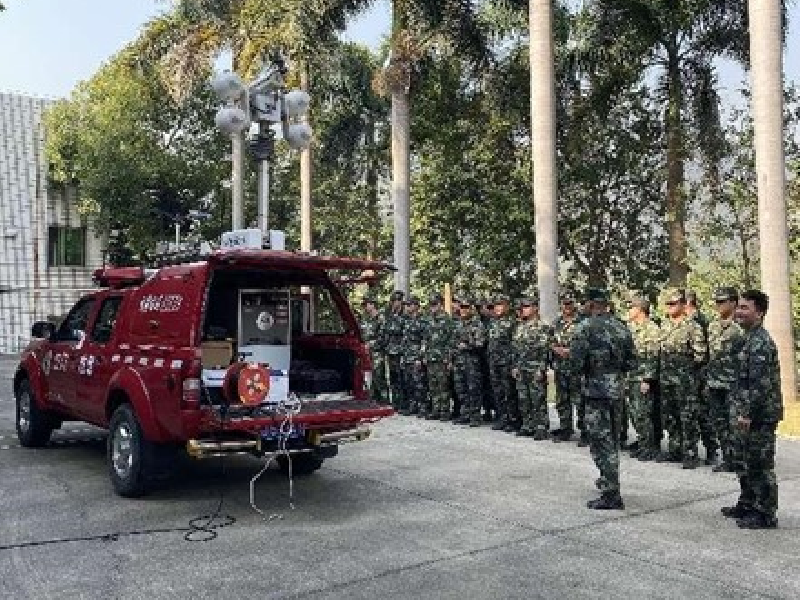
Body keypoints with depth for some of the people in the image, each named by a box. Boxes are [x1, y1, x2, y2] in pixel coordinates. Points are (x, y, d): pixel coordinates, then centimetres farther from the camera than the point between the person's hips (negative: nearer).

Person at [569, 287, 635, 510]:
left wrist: (581, 371, 3)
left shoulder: (586, 328, -13)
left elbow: (576, 360, -17)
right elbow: (630, 362, 10)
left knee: (601, 442, -2)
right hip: (617, 388, 7)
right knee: (612, 440, 21)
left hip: (596, 389, -7)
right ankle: (609, 480, 38)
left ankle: (611, 495, -1)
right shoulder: (621, 328, 7)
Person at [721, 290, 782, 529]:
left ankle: (766, 515, 10)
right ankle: (747, 505, 32)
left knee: (760, 465, -1)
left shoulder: (760, 342, -18)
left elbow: (760, 383, -23)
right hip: (746, 413, 10)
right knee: (742, 461, 19)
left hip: (759, 415, -10)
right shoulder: (749, 339, 14)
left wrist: (748, 413, -23)